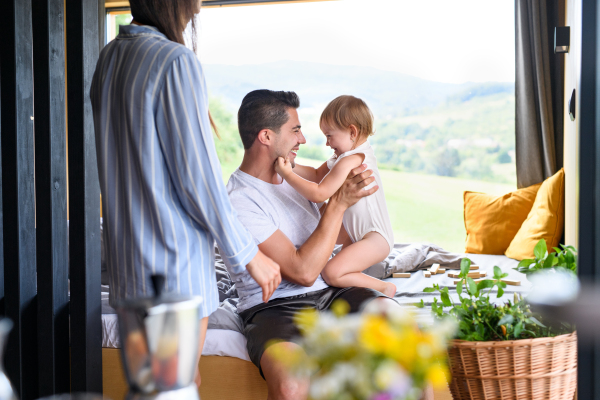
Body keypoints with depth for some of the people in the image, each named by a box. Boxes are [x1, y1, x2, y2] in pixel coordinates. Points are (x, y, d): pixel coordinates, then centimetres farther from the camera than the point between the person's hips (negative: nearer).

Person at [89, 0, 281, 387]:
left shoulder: (109, 57, 8)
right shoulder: (177, 61, -17)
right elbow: (198, 176, -17)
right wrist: (248, 253, -8)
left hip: (124, 251, 9)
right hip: (174, 255, -8)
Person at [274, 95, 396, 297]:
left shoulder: (349, 162, -25)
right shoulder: (357, 155, 8)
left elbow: (319, 194, -28)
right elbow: (317, 175, 12)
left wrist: (287, 174, -21)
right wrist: (290, 166, -1)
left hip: (375, 239, -11)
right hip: (358, 234, 11)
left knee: (331, 273, -26)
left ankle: (384, 288, -7)